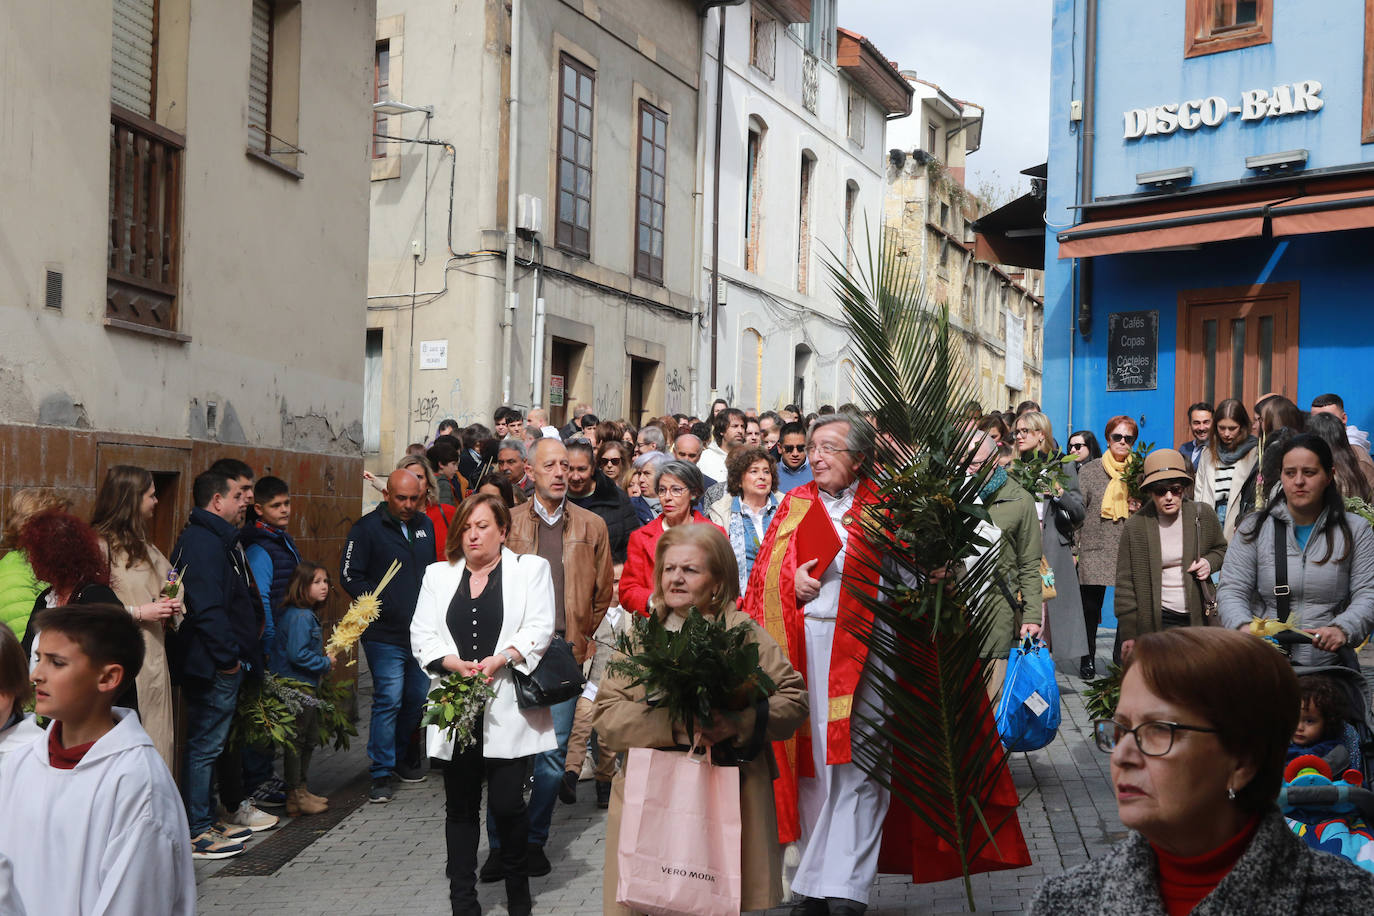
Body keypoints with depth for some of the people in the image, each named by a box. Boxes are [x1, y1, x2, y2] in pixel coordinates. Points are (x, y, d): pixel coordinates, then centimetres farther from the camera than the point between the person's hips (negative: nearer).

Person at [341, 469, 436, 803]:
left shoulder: (425, 526, 12)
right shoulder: (368, 528, -5)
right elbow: (350, 576, -7)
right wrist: (383, 604, -15)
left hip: (423, 632, 6)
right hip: (386, 634, -6)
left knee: (418, 697, 13)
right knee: (389, 700, -7)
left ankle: (399, 756, 31)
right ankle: (381, 773, 3)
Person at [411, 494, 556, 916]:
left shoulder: (531, 569, 5)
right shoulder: (438, 574, 14)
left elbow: (540, 629, -5)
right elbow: (422, 635, 6)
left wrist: (501, 659, -19)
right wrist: (453, 662, -12)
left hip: (508, 709, -3)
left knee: (506, 803, -5)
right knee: (460, 806, 8)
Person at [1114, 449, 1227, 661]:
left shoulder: (1203, 515, 2)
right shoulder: (1135, 526, -4)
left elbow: (1221, 548, 22)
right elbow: (1125, 582, -2)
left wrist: (1209, 562, -3)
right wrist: (1128, 634, -5)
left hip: (1199, 617, 2)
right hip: (1157, 620, -2)